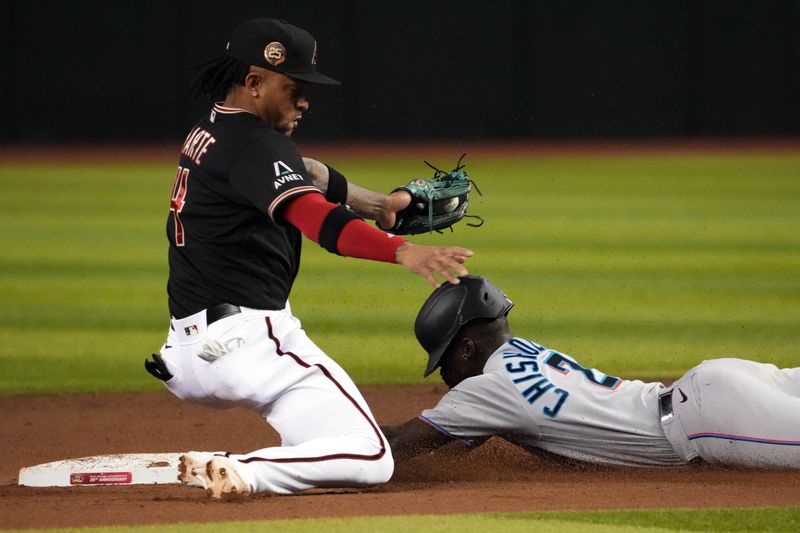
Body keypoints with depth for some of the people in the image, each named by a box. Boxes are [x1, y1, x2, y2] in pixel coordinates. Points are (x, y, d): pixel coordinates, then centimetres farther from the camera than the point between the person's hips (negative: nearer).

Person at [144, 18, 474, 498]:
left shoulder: (208, 134, 17)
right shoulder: (253, 145, -13)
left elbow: (304, 173, 32)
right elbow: (317, 218, -30)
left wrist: (380, 203, 27)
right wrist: (403, 252, -43)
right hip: (249, 341, -10)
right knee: (368, 458, -14)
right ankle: (238, 474, -29)